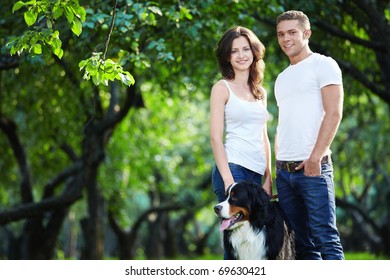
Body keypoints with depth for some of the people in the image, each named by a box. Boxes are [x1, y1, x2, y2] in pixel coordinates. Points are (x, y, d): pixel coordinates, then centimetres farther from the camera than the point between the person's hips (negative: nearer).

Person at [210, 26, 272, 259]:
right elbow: (216, 137, -5)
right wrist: (228, 180, -14)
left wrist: (268, 179, 11)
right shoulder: (223, 88, 2)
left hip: (257, 173, 6)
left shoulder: (260, 92, 19)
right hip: (233, 168, -6)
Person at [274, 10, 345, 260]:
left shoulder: (323, 65, 0)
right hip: (284, 171, 7)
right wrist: (276, 168, 13)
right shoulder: (282, 78, 21)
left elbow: (334, 113, -10)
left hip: (313, 167, -7)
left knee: (325, 238, -11)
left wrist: (315, 157, -18)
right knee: (303, 243, 6)